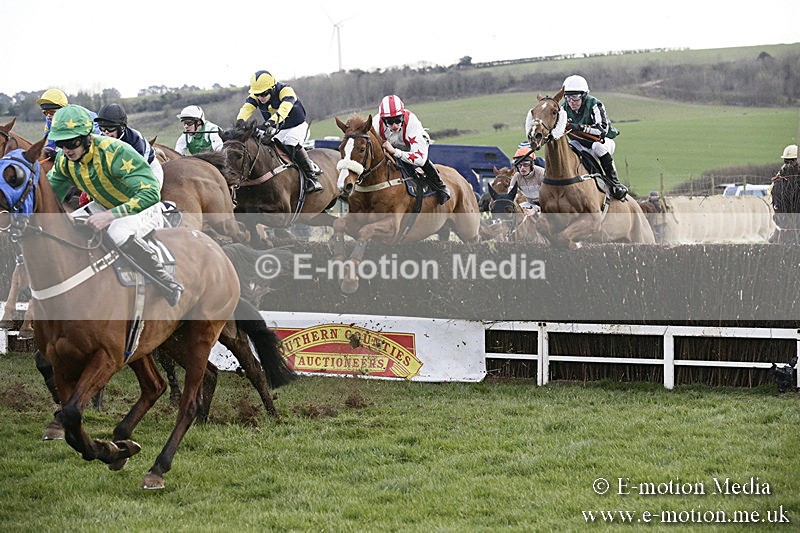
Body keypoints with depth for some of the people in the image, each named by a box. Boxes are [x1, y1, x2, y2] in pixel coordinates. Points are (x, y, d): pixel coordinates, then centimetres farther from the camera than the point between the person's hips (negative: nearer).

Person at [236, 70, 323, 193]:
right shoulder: (255, 96, -12)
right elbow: (247, 108, -28)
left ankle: (312, 176, -21)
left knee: (291, 145, -29)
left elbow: (284, 108, -47)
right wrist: (239, 122, -50)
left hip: (297, 126, -6)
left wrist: (270, 122, -64)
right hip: (276, 130, 6)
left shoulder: (286, 91, -28)